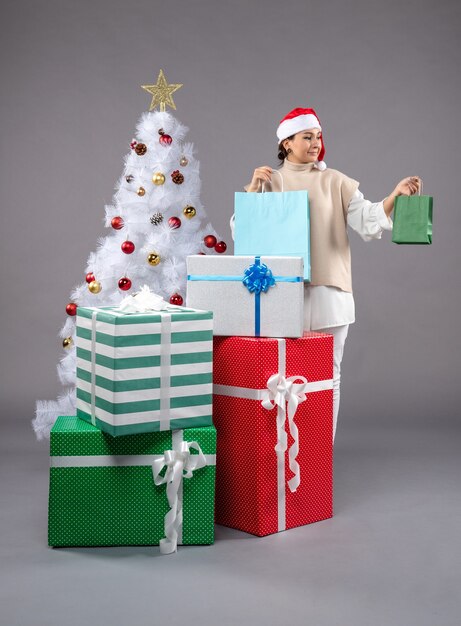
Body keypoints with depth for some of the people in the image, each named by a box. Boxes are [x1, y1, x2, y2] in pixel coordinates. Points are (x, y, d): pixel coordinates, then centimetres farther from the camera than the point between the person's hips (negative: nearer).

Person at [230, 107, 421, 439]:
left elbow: (368, 221, -3)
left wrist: (395, 195, -19)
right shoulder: (269, 182, 6)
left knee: (328, 374, 4)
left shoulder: (335, 182, 6)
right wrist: (252, 190, -16)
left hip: (329, 290, 1)